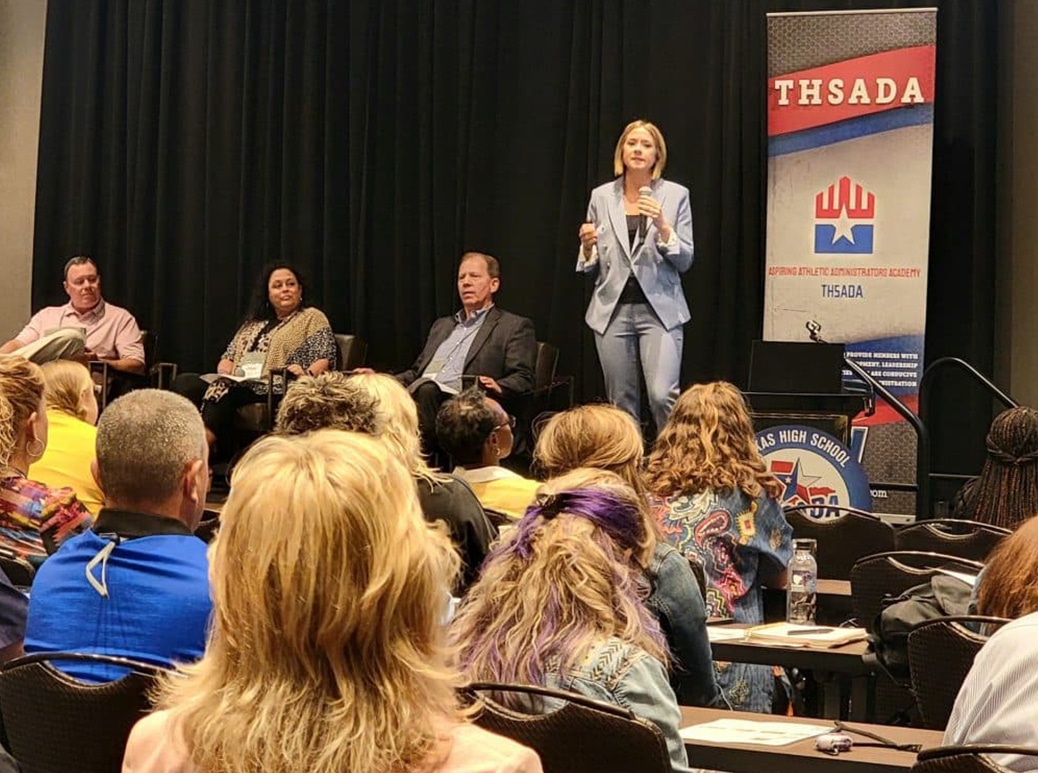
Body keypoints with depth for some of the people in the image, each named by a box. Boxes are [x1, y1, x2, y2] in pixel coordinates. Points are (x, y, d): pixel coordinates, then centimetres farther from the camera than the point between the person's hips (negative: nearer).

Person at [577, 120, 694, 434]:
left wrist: (663, 226, -16)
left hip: (659, 309, -2)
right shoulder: (601, 197, 8)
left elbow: (685, 261, 0)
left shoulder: (675, 195, 2)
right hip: (613, 310, 3)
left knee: (663, 395, -17)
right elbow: (590, 265, 14)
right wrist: (587, 244, -8)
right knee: (621, 402, 5)